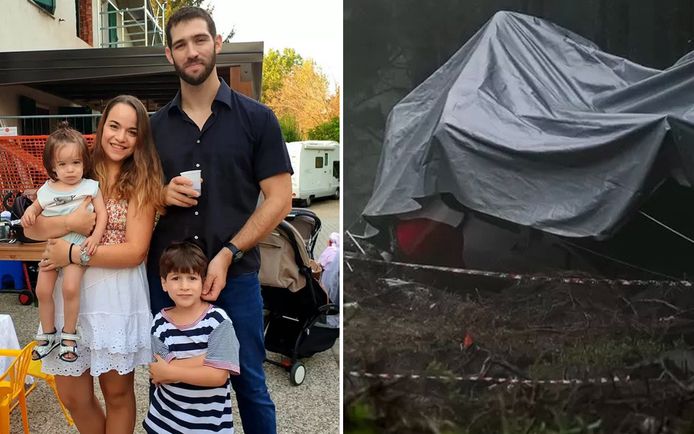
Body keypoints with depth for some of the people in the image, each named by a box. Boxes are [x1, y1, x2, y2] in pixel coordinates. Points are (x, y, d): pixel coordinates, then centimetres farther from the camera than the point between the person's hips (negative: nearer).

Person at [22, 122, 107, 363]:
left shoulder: (90, 187, -4)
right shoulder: (47, 190, 6)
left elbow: (101, 213, -8)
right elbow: (37, 208, 22)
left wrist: (95, 236, -22)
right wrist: (29, 211, -2)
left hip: (78, 245, -4)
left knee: (70, 287, -19)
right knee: (42, 290, 2)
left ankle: (69, 335, 1)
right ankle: (48, 335, 22)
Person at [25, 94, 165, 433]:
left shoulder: (141, 181, -4)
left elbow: (135, 251, -12)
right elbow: (31, 227, 0)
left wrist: (72, 255, -16)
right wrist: (70, 223, -18)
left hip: (118, 295, -3)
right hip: (69, 292, 3)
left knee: (117, 392, 12)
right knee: (72, 395, 12)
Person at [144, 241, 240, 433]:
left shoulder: (218, 320, -15)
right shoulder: (159, 322, -6)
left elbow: (218, 375, -21)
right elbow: (159, 374, -16)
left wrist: (170, 372, -18)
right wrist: (208, 356, -22)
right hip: (165, 417, 3)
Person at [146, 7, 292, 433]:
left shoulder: (257, 118, -1)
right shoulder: (155, 126, 8)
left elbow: (279, 199, -5)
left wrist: (228, 254, -14)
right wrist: (163, 195, -7)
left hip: (236, 275, -3)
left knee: (249, 385, 9)